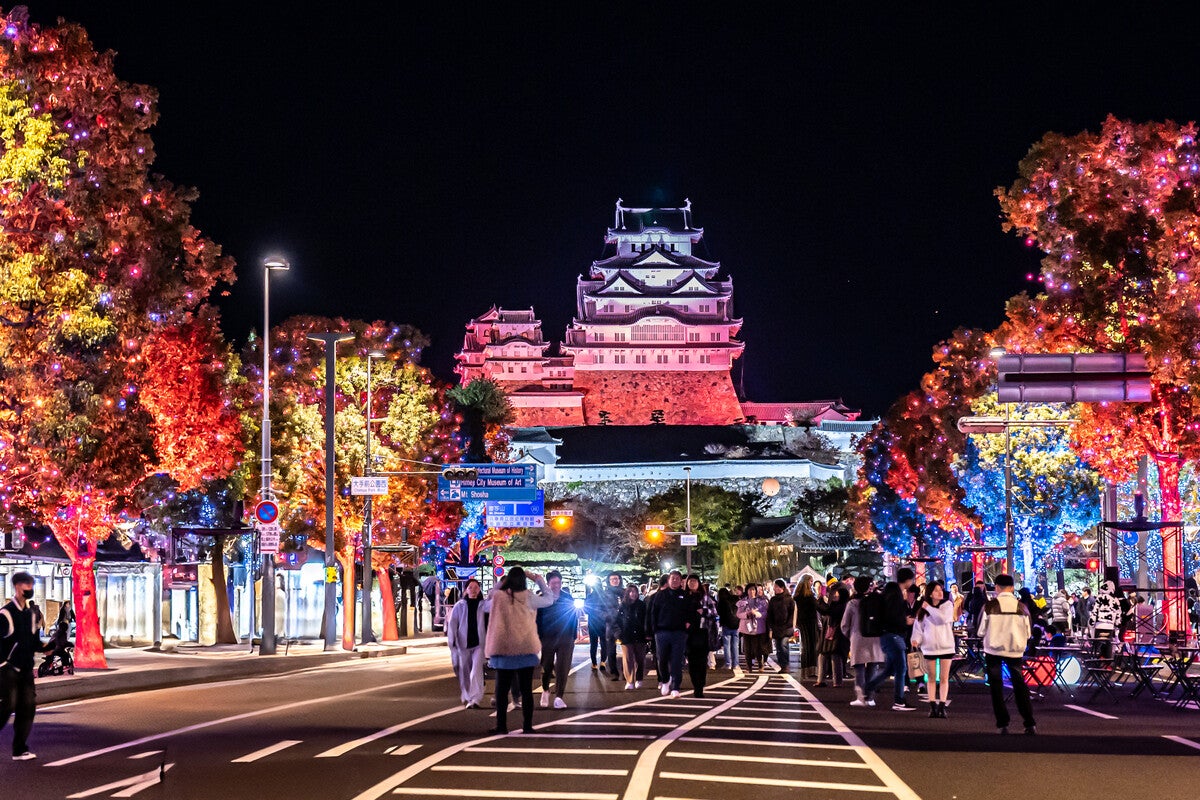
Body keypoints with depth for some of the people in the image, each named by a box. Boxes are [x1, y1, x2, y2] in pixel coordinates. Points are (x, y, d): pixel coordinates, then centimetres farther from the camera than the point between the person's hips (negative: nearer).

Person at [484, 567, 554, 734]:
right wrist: (538, 579, 14)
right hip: (526, 649, 0)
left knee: (502, 689, 6)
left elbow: (487, 604, 18)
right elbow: (549, 599, 10)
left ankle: (501, 725, 3)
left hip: (503, 649, 0)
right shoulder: (527, 598, -5)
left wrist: (499, 585, 14)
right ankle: (528, 725, 6)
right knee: (526, 689, 7)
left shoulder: (498, 597, -4)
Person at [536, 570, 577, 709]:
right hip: (547, 639, 0)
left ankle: (559, 697, -1)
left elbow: (574, 617, 4)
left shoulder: (568, 597, 3)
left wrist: (573, 635, -2)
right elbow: (537, 618, -2)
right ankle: (545, 691, 35)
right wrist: (538, 636, -6)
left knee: (562, 668, -5)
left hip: (565, 639, 1)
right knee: (547, 668, 9)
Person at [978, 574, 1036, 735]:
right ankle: (1030, 724, 6)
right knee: (1020, 685, 11)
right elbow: (1028, 632, 1)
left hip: (994, 650, -2)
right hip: (1015, 650, 2)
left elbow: (981, 631, -4)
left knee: (996, 686, 8)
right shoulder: (1021, 607, -7)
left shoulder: (989, 606, -11)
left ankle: (1002, 724, 5)